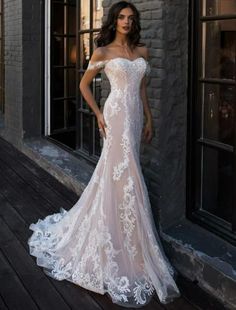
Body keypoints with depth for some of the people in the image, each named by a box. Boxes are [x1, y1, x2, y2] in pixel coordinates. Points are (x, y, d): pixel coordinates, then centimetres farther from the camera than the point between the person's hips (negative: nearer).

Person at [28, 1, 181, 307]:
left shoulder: (142, 51, 13)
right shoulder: (103, 52, -1)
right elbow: (84, 84, 6)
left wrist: (149, 119, 15)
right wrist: (98, 114, -2)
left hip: (135, 117, 6)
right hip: (117, 115, -5)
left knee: (115, 173, 12)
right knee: (125, 176, -7)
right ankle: (128, 255, 2)